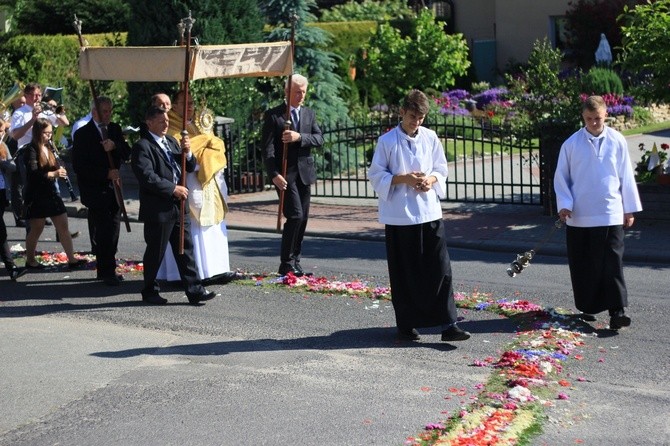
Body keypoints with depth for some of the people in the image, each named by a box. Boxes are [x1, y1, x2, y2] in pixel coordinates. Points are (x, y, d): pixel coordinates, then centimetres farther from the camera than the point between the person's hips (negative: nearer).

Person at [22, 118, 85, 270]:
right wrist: (53, 173, -37)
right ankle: (30, 260, 16)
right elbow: (33, 173, -24)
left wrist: (60, 170, -6)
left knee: (63, 226, 4)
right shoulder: (31, 150, -12)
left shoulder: (50, 148, 10)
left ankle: (71, 259, 7)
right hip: (36, 196, -7)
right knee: (37, 229, 2)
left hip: (51, 193, 7)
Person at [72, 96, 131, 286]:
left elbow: (127, 153, 4)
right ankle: (107, 272, -2)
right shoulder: (82, 134, -7)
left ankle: (106, 270, 17)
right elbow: (78, 166, -12)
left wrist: (115, 146, -18)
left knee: (112, 230, 8)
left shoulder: (115, 129, 11)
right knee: (102, 232, -7)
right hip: (95, 190, -6)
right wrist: (106, 173, -18)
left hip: (113, 186, 6)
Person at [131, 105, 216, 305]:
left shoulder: (171, 141, 17)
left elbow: (190, 168, 18)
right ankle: (150, 291, 18)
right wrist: (173, 189, -18)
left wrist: (187, 153, -3)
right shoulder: (142, 146, -10)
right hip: (158, 210, -7)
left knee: (186, 249, 6)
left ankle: (195, 290, 7)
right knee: (156, 252, 4)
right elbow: (147, 177, -20)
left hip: (179, 207, 8)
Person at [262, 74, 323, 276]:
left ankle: (294, 261, 17)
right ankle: (286, 264, -5)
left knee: (302, 219, 6)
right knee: (295, 216, -14)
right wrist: (274, 174, -17)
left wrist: (299, 137, -16)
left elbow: (319, 139, 2)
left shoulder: (309, 114, 14)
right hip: (285, 174, -5)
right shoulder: (273, 115, -2)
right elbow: (267, 147, -7)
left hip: (304, 173, 5)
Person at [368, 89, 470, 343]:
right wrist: (403, 179, -16)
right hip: (399, 215, -3)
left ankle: (448, 324, 1)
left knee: (440, 268, -2)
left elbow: (442, 168, 13)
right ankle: (406, 324, 17)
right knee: (404, 274, 4)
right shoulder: (387, 141, -4)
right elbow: (376, 175, -2)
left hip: (430, 212, 3)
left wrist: (431, 179, -8)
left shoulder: (430, 138, 6)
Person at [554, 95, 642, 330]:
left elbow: (626, 176, 7)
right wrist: (564, 204, -7)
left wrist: (630, 209, 9)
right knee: (582, 265, 8)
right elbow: (561, 177, 5)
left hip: (611, 214, -1)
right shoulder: (571, 144, -1)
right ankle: (588, 308, 22)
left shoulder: (617, 141, 2)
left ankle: (617, 311, -6)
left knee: (612, 263, -5)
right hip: (578, 217, 1)